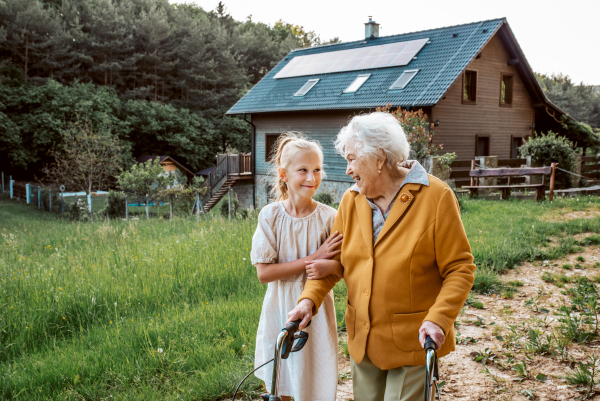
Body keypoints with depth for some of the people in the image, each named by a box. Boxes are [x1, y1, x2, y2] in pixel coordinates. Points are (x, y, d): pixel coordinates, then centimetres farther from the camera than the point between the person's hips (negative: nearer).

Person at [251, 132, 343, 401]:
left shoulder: (329, 218, -8)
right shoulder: (270, 215, -8)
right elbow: (263, 272, -11)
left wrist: (330, 266, -27)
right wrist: (312, 258, -18)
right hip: (280, 312, 1)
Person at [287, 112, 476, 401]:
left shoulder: (436, 197, -11)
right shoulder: (351, 200, 5)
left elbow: (460, 268, -11)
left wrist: (439, 318, -23)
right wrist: (310, 299, -9)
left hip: (413, 342, -5)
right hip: (362, 340, 5)